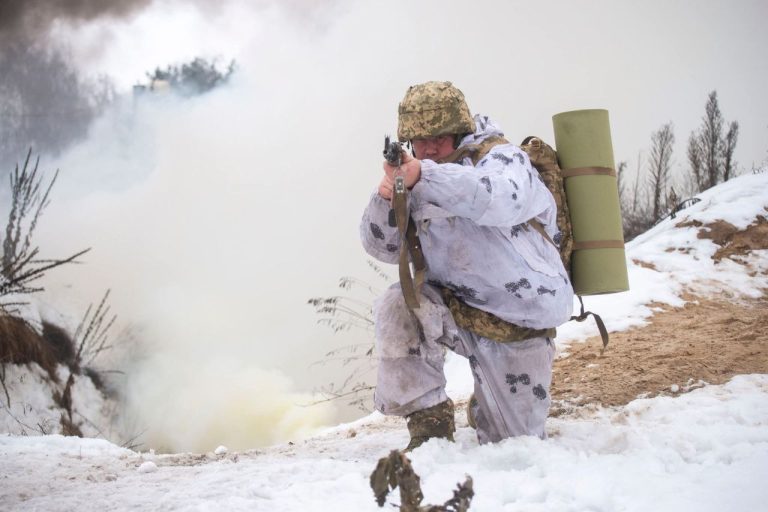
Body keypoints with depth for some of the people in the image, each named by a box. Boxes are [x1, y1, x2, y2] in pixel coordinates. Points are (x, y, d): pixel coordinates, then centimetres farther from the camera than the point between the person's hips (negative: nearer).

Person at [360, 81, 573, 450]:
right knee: (397, 306, -28)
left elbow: (501, 200, -38)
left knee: (512, 445, 3)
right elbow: (385, 248, -2)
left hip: (517, 322, -4)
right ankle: (429, 423, -15)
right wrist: (386, 200, -23)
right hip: (455, 307, 4)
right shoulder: (421, 185, 4)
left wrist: (425, 175, -51)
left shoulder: (501, 157, -13)